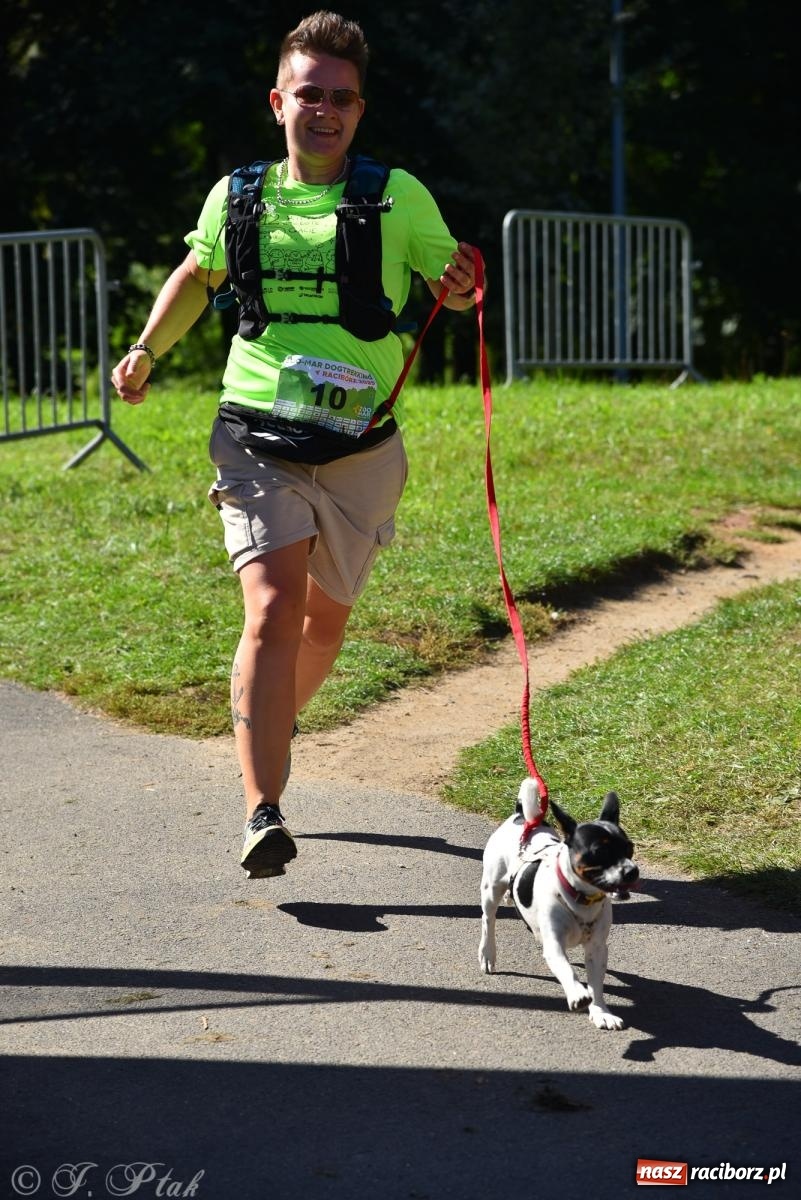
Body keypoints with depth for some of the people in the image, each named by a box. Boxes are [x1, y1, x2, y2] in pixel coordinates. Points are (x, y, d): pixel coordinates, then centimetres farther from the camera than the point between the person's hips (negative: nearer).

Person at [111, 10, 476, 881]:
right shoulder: (238, 196, 5)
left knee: (327, 614, 16)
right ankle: (262, 815, -22)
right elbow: (197, 275, 23)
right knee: (273, 608, -18)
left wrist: (463, 287, -19)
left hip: (359, 452, 1)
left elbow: (453, 286, 5)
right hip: (259, 439, -1)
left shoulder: (397, 196, -1)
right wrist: (147, 350, 10)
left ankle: (277, 721, 48)